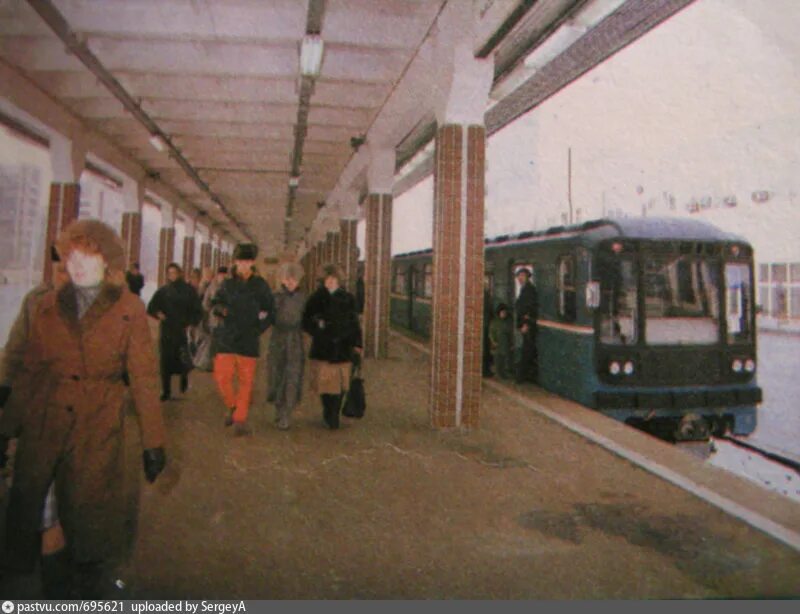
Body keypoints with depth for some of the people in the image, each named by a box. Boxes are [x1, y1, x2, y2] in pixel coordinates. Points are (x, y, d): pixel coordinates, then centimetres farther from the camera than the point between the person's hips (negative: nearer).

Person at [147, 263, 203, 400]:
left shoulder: (188, 290, 3)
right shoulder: (163, 291, 8)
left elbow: (198, 312, 5)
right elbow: (151, 308, 12)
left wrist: (190, 323, -8)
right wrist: (158, 313, -8)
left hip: (183, 331, -2)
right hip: (166, 332, 2)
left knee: (183, 362, -9)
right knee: (166, 363, 3)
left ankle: (184, 375, 25)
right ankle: (166, 392, 15)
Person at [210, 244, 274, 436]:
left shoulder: (260, 285, 2)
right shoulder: (227, 284, 7)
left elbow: (270, 311, 6)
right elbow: (215, 303, 16)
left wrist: (258, 329, -6)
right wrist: (222, 309, -6)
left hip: (248, 340, -1)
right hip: (226, 338, 2)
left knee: (246, 380, 2)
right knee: (222, 376, -2)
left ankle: (240, 419, 11)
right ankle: (232, 407, 24)